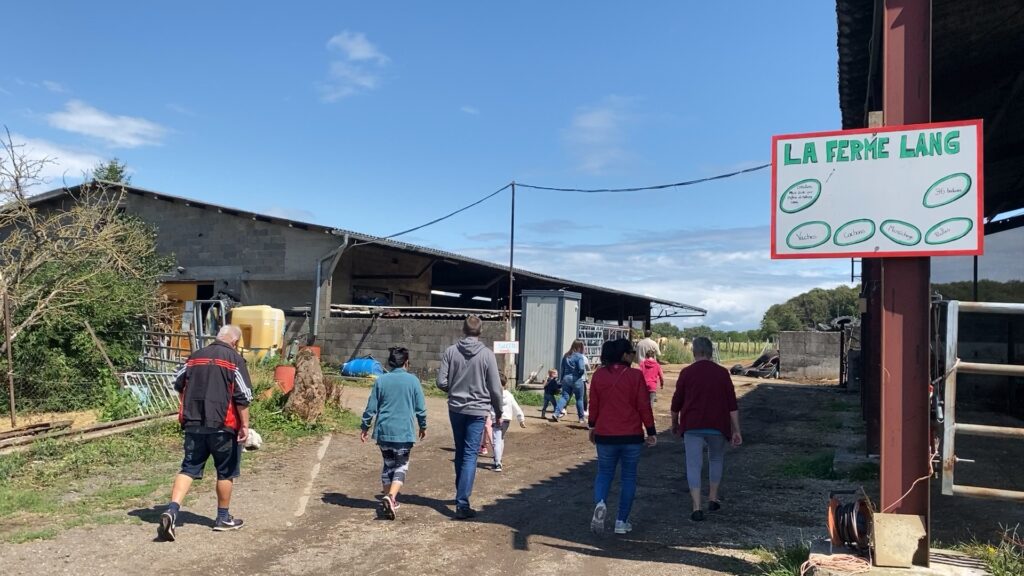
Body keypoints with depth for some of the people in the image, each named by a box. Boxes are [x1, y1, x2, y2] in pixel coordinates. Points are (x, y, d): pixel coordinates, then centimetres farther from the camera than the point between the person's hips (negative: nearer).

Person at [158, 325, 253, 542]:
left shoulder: (195, 356, 10)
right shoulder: (235, 359, -8)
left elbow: (178, 384, 21)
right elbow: (243, 397, -12)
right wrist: (245, 426, -7)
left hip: (193, 424, 5)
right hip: (222, 426, -4)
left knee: (188, 469, 8)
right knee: (226, 472, 10)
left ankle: (171, 511, -11)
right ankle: (223, 518, 20)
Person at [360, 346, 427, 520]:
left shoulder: (381, 380, 1)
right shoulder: (413, 380, -4)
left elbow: (371, 407, 3)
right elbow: (420, 407, 1)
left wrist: (365, 427, 14)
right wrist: (423, 426, 16)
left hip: (384, 431, 3)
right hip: (404, 432, -2)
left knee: (388, 465, 18)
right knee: (401, 467, 5)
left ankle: (388, 499, 23)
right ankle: (391, 497, -16)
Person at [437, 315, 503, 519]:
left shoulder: (451, 351, -5)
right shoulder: (487, 354, -11)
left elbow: (442, 382, -6)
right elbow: (495, 389, -8)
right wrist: (498, 411, 7)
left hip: (455, 409, 3)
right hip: (477, 411, -3)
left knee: (460, 453, 19)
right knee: (470, 456, -1)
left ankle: (461, 494, 33)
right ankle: (462, 503, -6)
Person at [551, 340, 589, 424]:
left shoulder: (566, 356, 10)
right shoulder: (579, 356, -10)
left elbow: (562, 369, 12)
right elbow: (581, 369, -20)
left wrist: (562, 379, 18)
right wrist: (581, 373, 1)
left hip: (566, 379, 5)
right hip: (576, 379, -5)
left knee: (564, 397, 5)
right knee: (579, 399, 8)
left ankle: (556, 413, -12)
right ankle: (582, 417, 17)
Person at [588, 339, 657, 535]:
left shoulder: (599, 375, 0)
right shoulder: (635, 375, -9)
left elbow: (593, 404, 6)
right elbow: (644, 406, -7)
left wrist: (592, 427, 20)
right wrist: (651, 432, 2)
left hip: (605, 434, 2)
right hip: (632, 436, -2)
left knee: (604, 473, 15)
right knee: (629, 476, 12)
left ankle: (599, 503, -13)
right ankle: (622, 521, 13)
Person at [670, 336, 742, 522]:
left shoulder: (687, 372, -1)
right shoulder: (722, 373, 2)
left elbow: (676, 402, 4)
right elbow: (732, 405, 0)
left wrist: (674, 424, 19)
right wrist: (736, 430, 3)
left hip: (692, 426, -2)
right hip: (717, 426, 2)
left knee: (694, 465, 0)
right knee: (716, 460, 23)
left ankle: (697, 508, -6)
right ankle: (713, 498, 26)